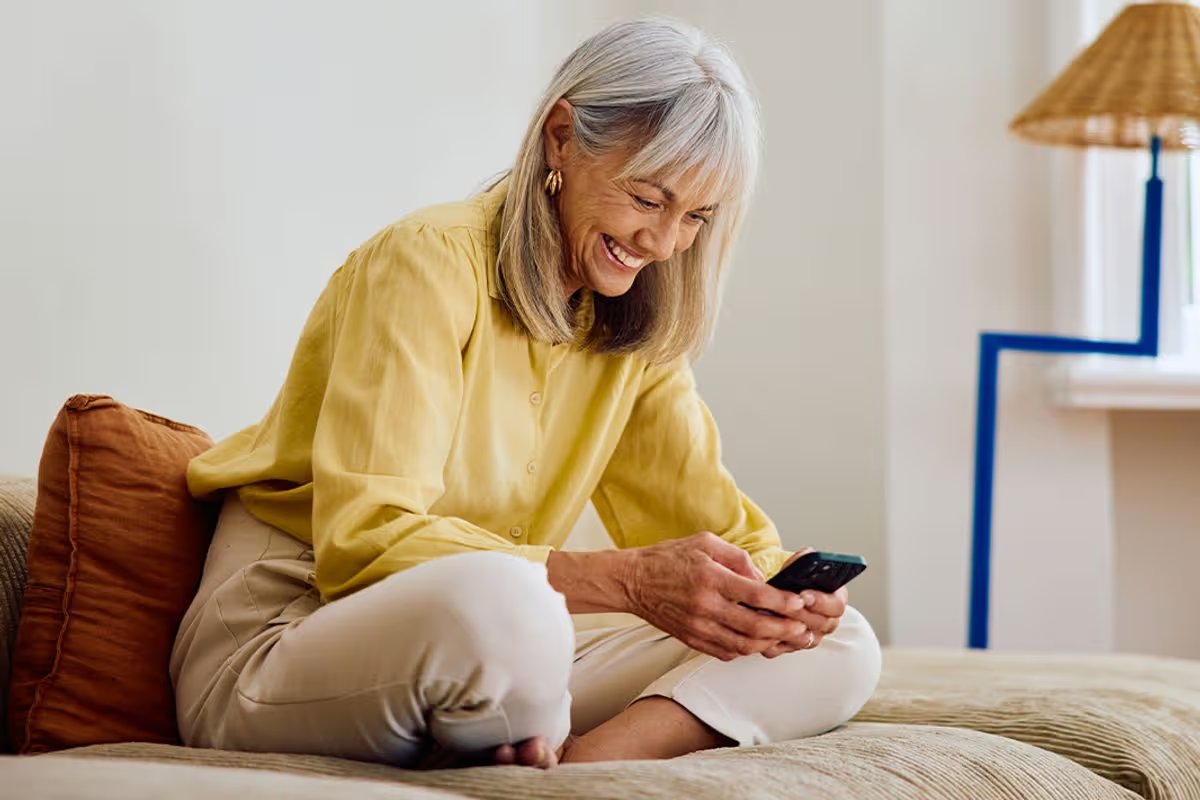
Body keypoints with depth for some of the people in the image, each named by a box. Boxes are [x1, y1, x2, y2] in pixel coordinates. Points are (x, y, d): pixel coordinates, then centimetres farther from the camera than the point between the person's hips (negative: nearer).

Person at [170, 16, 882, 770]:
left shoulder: (636, 329, 10)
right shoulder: (430, 259, -13)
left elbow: (709, 516, 8)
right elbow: (362, 540, -23)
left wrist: (779, 583, -18)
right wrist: (626, 580, -33)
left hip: (484, 665, 8)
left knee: (841, 648, -6)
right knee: (497, 600, -42)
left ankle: (585, 762, -25)